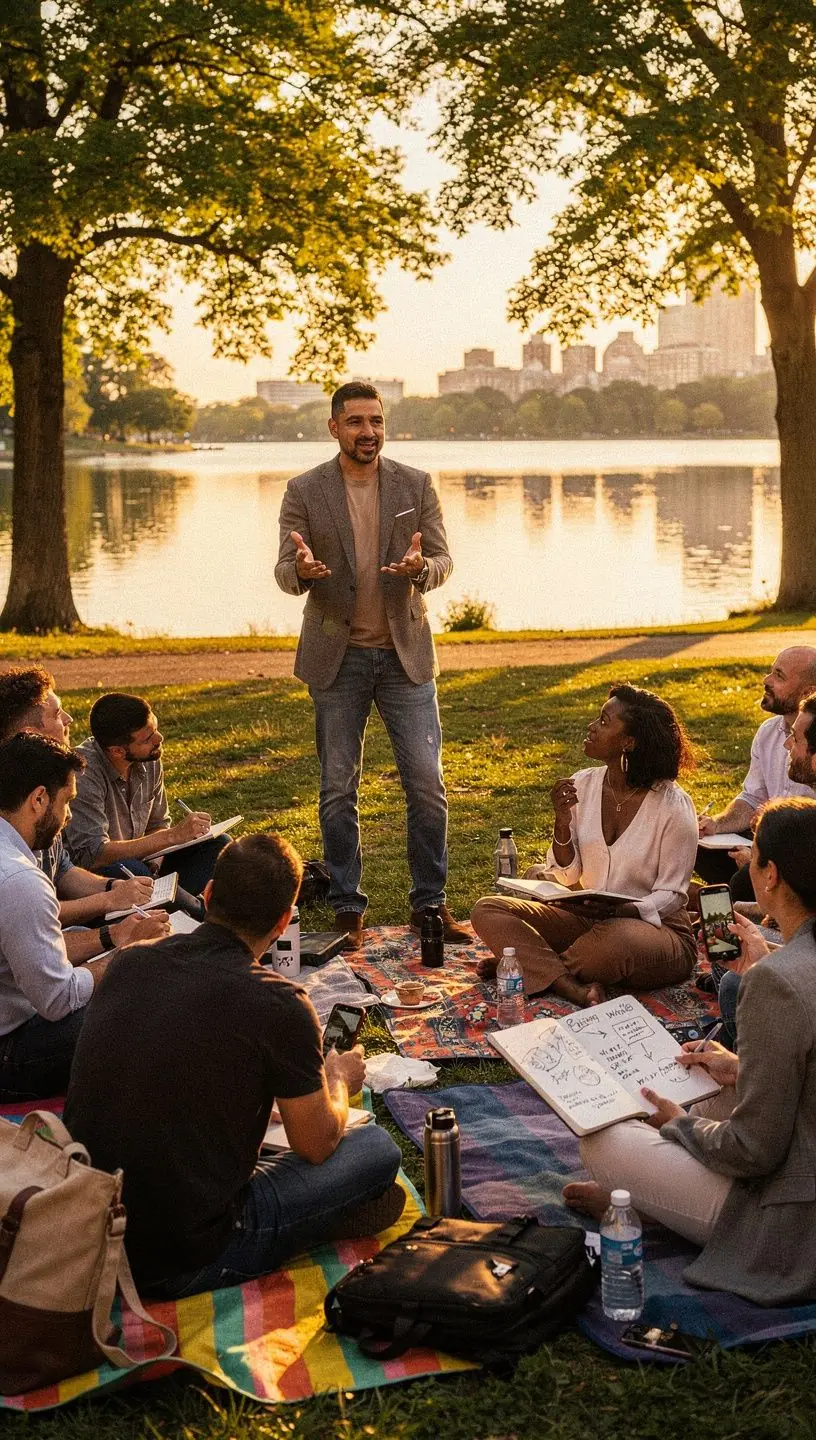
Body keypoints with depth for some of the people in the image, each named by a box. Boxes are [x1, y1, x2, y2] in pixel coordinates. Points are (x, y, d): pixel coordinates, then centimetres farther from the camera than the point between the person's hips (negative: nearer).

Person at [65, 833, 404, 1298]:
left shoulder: (127, 967, 0)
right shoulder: (277, 1004, -17)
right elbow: (317, 1145, -2)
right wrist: (338, 1079, 20)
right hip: (181, 1261, -6)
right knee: (378, 1148, 5)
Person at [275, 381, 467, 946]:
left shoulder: (416, 485, 2)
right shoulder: (304, 492, -1)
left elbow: (444, 560, -1)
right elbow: (286, 573, -4)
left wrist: (420, 567, -25)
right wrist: (301, 569, -29)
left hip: (405, 651, 1)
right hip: (337, 656, -1)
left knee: (427, 785, 0)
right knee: (338, 790, 5)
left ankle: (430, 904, 12)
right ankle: (347, 908, 16)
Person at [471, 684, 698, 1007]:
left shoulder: (673, 805, -13)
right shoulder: (582, 785, 0)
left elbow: (670, 895, -10)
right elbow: (566, 875, 4)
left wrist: (617, 911, -28)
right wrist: (562, 822, -15)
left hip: (656, 927, -5)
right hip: (587, 918, 6)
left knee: (615, 940, -41)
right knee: (487, 911, -12)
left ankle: (529, 963, -11)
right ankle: (576, 989, -30)